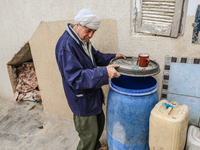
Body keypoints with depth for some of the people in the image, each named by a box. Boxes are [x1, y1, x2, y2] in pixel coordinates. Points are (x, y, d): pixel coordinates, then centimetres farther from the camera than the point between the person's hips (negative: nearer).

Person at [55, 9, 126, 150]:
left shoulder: (84, 40, 2)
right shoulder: (66, 46, -28)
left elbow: (96, 56, 17)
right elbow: (75, 78, -34)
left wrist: (113, 57, 0)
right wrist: (104, 72, -40)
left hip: (93, 94, 10)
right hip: (82, 100, -10)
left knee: (99, 123, 27)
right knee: (89, 134, 7)